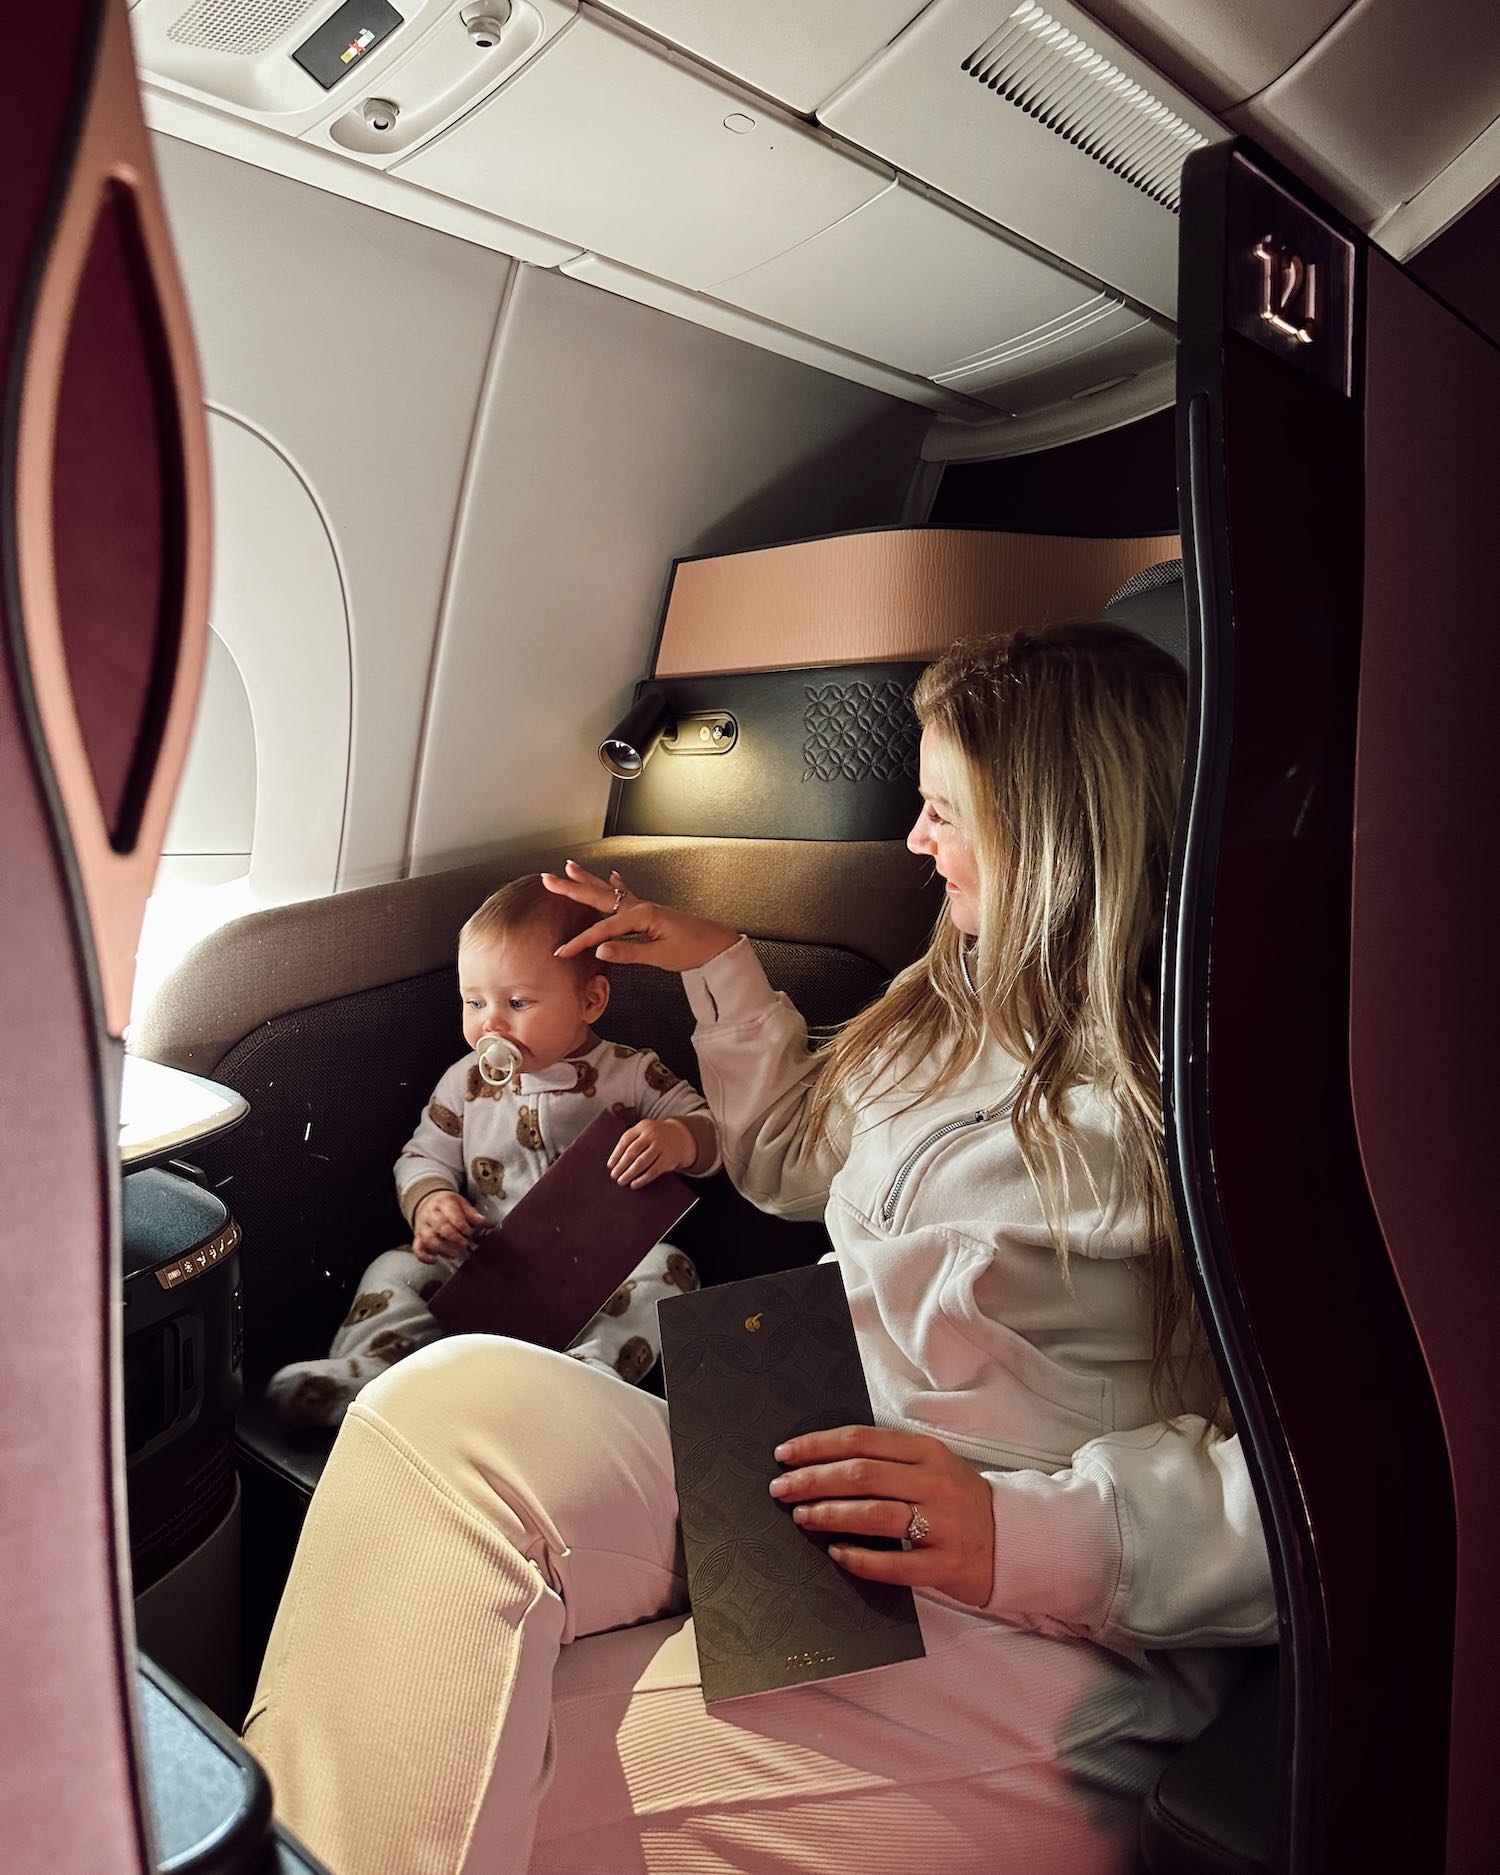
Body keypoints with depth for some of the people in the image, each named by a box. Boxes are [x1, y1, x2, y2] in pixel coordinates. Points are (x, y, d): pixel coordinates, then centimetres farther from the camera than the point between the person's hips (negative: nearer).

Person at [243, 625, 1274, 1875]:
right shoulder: (958, 1006, 18)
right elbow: (795, 1159, 33)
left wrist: (1036, 1531, -22)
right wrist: (717, 965, 31)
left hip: (1036, 1635, -6)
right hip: (785, 1501, 7)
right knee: (458, 1403, -19)